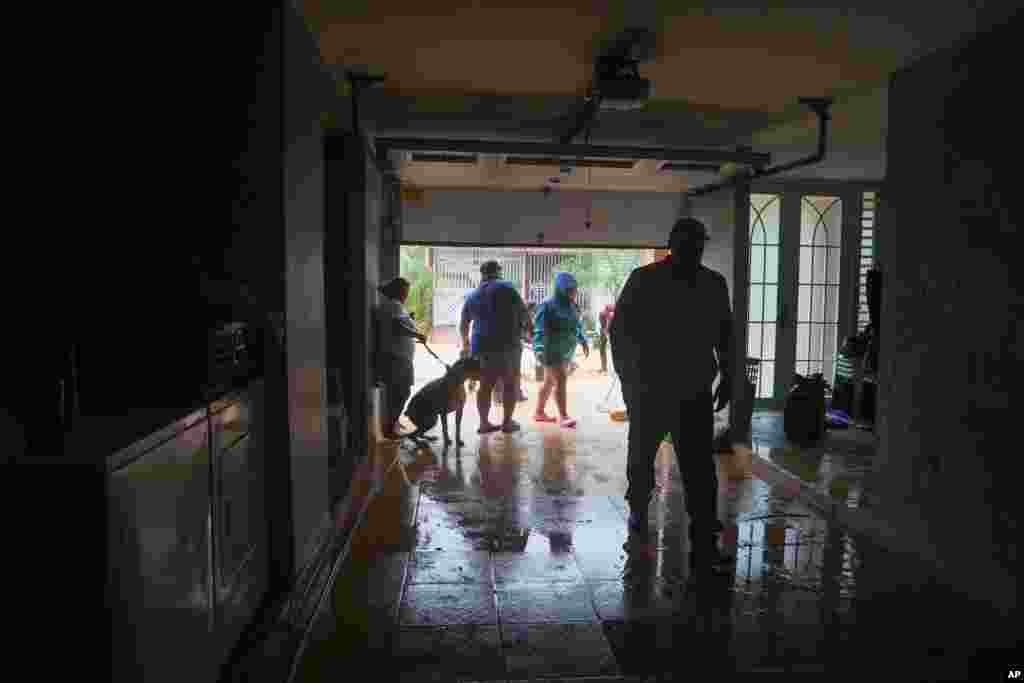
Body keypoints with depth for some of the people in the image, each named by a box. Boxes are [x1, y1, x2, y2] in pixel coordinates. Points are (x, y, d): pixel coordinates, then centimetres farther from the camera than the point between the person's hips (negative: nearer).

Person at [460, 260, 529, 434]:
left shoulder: (472, 295, 14)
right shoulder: (506, 287, -4)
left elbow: (463, 324, 23)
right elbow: (523, 311, -2)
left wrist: (465, 342, 39)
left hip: (482, 345, 5)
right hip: (507, 343, -5)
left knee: (486, 385, 10)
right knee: (510, 384, 5)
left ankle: (484, 423, 11)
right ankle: (507, 422, 7)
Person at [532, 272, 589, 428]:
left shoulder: (572, 306, 10)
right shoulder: (548, 305, -15)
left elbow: (577, 326, 24)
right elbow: (539, 328, -19)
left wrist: (583, 341, 22)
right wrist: (540, 349, -28)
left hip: (566, 351, 8)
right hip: (551, 350, -8)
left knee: (550, 381, 14)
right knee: (560, 380, -15)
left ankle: (539, 412, 24)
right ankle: (563, 416, -14)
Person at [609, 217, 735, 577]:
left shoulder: (715, 285, 5)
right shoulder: (643, 281, -6)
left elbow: (725, 334, 14)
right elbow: (619, 331, -3)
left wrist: (726, 377, 10)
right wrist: (627, 378, -6)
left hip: (695, 393, 2)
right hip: (649, 391, -1)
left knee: (700, 470, -4)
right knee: (642, 456, 17)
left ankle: (704, 548, 1)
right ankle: (638, 510, 44)